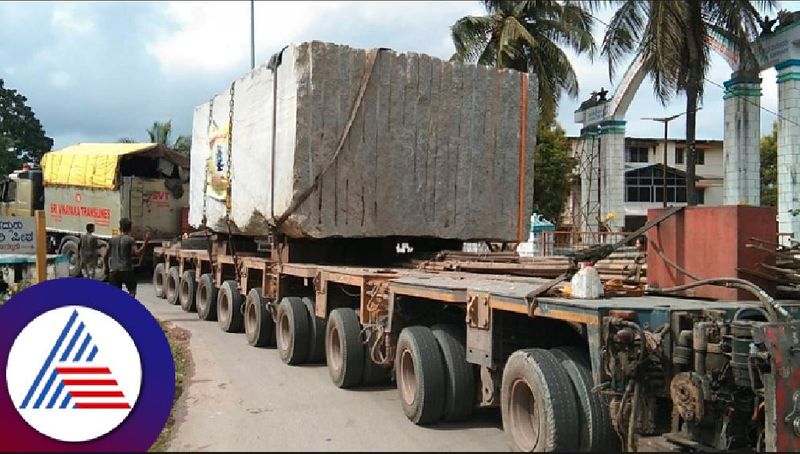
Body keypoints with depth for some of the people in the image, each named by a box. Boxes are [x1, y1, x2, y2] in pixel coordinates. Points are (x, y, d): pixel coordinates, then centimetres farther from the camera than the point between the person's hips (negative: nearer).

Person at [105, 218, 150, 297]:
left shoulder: (112, 240, 9)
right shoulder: (130, 240, -5)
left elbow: (106, 255, 12)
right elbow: (137, 253, -16)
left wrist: (107, 267, 24)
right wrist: (145, 242, -14)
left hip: (114, 271, 4)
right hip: (127, 270, -4)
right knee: (132, 290, 10)